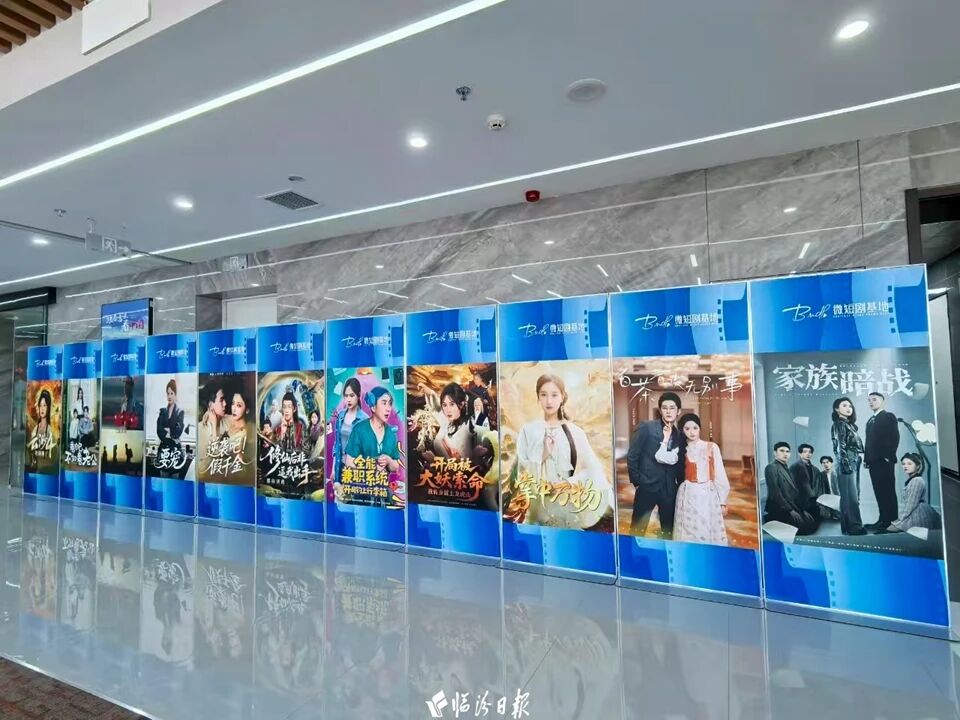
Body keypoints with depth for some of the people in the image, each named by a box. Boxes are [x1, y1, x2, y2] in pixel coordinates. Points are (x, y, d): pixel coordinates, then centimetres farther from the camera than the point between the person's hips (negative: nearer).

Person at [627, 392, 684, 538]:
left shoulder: (679, 435, 7)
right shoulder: (645, 427, -6)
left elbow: (679, 464, 12)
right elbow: (632, 456, -6)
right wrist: (636, 481, -7)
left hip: (670, 490, 4)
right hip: (647, 487, -4)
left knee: (668, 531, 13)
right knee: (637, 529, 4)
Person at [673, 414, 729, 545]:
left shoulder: (712, 447, 2)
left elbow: (719, 475, 2)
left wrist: (722, 501, 1)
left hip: (708, 495, -1)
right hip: (688, 496, 1)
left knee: (709, 533, 3)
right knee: (689, 534, 4)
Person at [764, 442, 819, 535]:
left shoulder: (787, 468, 17)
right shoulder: (771, 468, -9)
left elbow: (794, 491, 15)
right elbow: (775, 493, -16)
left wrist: (802, 509, 5)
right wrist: (789, 510, -16)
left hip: (794, 508, 8)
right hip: (780, 511, -8)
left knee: (813, 523, -5)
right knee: (806, 527, -17)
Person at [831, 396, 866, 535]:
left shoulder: (850, 424, 18)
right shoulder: (839, 424, -6)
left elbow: (856, 445, 18)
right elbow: (840, 447, -13)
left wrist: (856, 462, 14)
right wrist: (846, 464, -18)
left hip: (855, 463, 9)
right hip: (846, 463, -9)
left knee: (853, 495, 10)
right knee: (851, 496, -9)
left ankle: (849, 525, 16)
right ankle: (853, 526, -7)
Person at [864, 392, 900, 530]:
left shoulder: (888, 416, -1)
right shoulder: (870, 421, 21)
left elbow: (894, 437, -10)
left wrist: (889, 456, -16)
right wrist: (866, 458, 10)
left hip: (884, 461, -7)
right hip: (873, 462, 7)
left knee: (888, 491, -4)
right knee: (879, 492, 7)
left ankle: (891, 521, -1)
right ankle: (884, 519, 10)